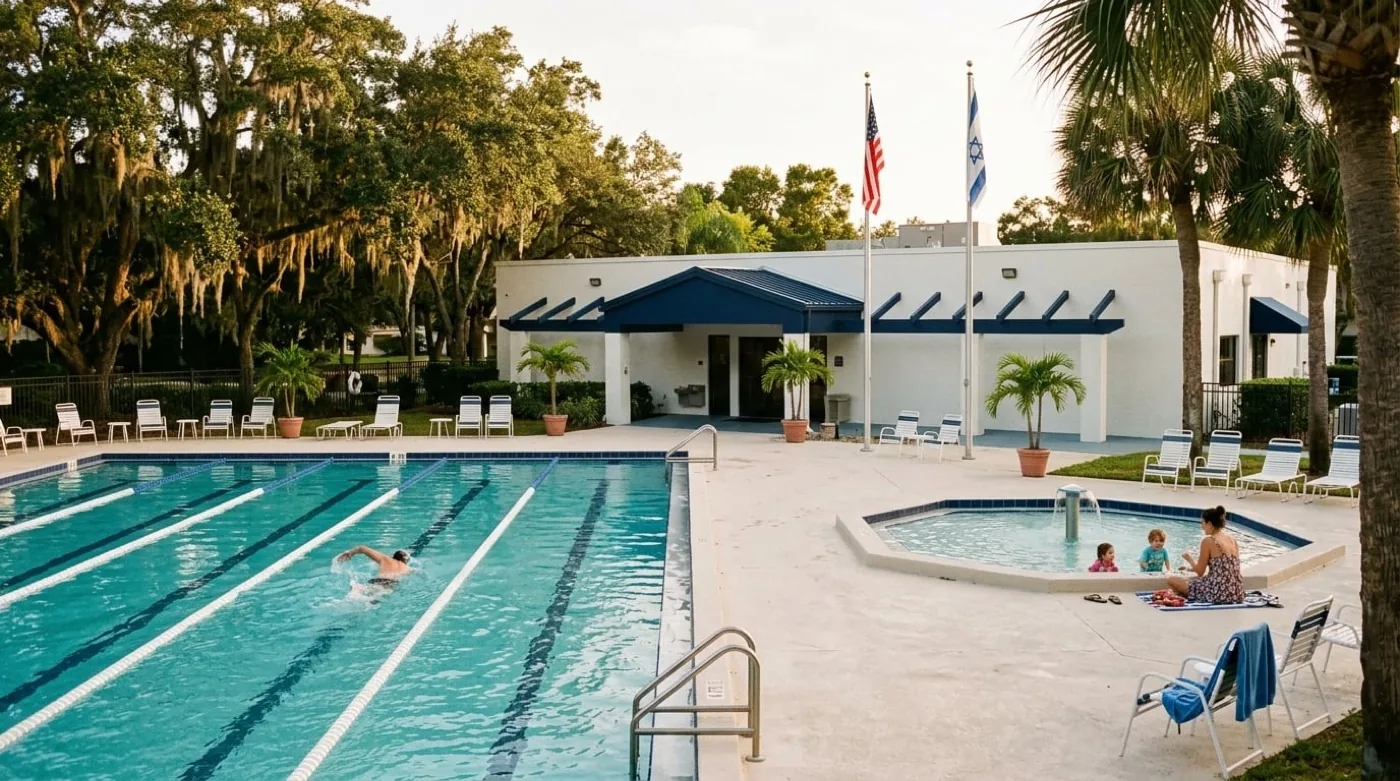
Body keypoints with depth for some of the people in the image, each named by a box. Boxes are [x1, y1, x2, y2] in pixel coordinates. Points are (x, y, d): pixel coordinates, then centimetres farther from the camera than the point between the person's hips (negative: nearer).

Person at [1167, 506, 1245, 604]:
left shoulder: (1208, 541, -10)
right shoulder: (1233, 540, 10)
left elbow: (1200, 572, -4)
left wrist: (1190, 559, 15)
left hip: (1217, 593, -8)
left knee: (1171, 580, 3)